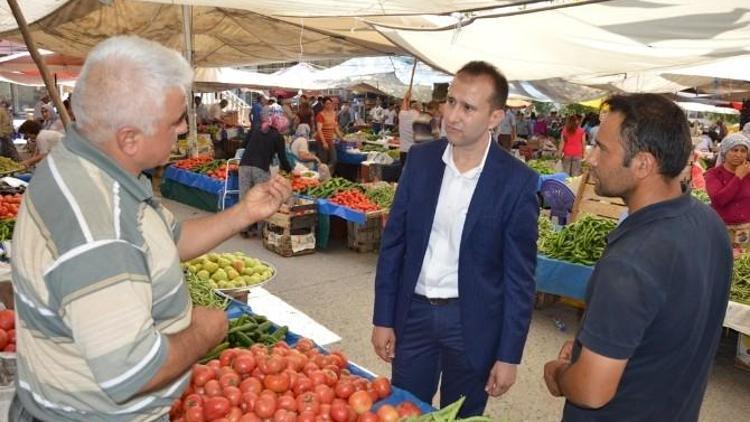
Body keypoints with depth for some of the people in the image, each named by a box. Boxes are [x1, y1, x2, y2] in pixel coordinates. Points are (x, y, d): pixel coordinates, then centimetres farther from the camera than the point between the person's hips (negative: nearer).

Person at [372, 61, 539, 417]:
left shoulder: (517, 181, -13)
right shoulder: (421, 158, -4)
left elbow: (519, 276, -8)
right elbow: (393, 242, 1)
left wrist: (508, 354, -6)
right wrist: (383, 318, 1)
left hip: (472, 322, -2)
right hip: (414, 311, 3)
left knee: (460, 415, 18)